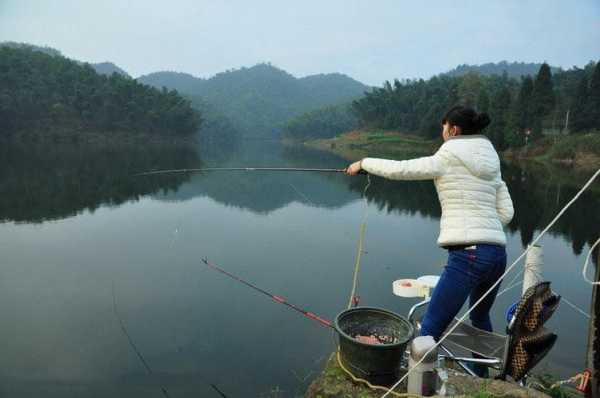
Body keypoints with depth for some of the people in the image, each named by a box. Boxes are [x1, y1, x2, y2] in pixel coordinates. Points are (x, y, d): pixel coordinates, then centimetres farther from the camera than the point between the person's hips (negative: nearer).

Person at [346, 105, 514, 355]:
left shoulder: (446, 159, -2)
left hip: (466, 254, -8)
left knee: (430, 329, -1)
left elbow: (398, 169, -1)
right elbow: (506, 213, 12)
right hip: (497, 254, 8)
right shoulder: (490, 163, 16)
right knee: (480, 317, 29)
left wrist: (364, 162, 13)